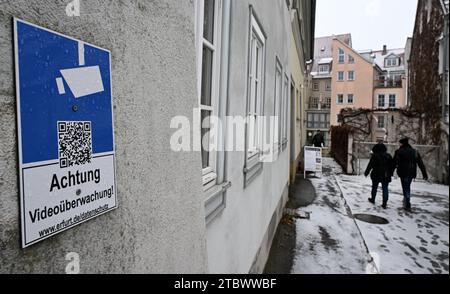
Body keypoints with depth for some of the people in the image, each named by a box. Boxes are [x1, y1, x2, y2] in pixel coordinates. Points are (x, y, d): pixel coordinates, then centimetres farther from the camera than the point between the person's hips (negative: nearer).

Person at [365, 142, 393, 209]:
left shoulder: (375, 155, -10)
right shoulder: (388, 156, 3)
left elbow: (370, 165, -9)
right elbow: (391, 166, 9)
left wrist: (366, 173, 0)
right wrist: (390, 174, 16)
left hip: (376, 175, -2)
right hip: (386, 176, 3)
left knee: (374, 187, 15)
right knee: (385, 189, 4)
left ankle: (372, 199, 30)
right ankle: (384, 204, 0)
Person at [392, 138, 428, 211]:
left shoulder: (399, 152, -7)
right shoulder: (415, 152, 9)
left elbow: (394, 163, -8)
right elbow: (421, 164, 9)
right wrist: (425, 174, 11)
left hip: (403, 173, -5)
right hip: (412, 173, 5)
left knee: (406, 188, -1)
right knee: (407, 187, 20)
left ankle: (408, 206, -2)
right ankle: (406, 201, 26)